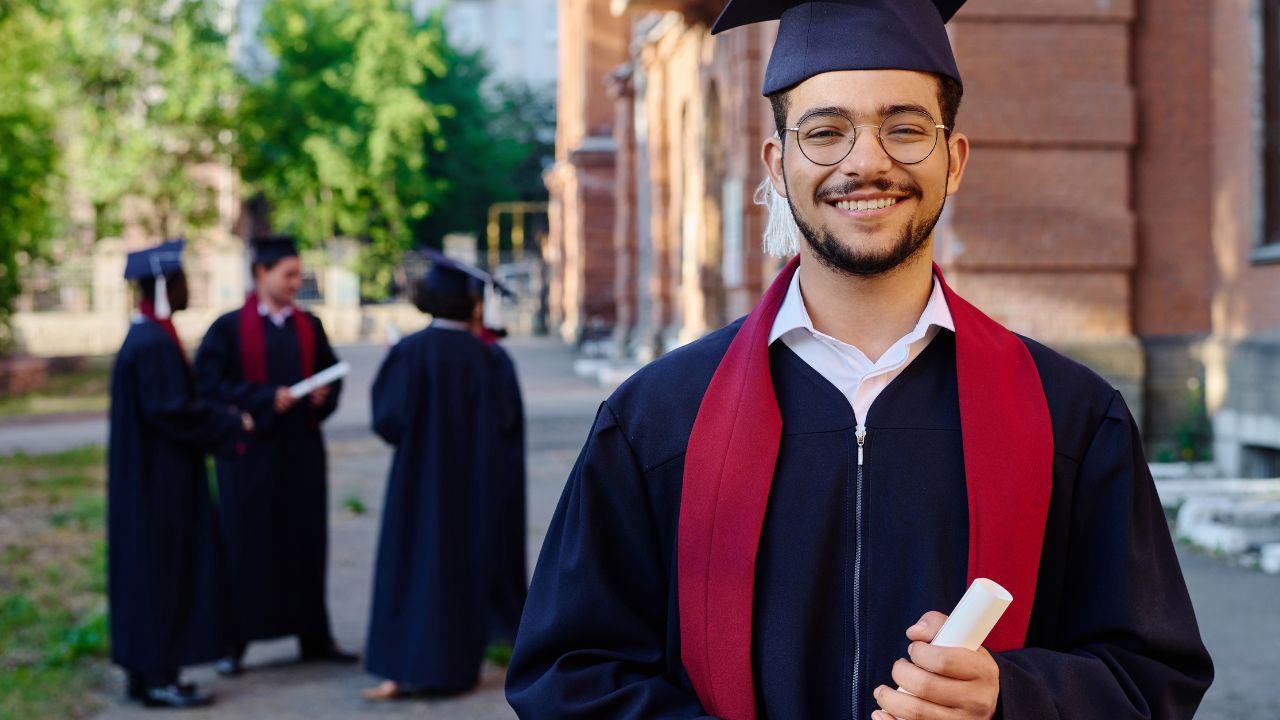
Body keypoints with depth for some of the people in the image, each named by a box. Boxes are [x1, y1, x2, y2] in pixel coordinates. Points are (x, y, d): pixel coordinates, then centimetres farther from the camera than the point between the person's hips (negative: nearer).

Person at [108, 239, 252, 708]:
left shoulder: (145, 337, 12)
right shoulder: (154, 344, -19)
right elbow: (170, 411, -23)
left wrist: (220, 416, 11)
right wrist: (232, 424, -14)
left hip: (149, 479, 10)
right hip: (162, 480, -10)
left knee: (148, 571, 13)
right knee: (163, 571, -4)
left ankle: (145, 670, 20)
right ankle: (158, 676, 1)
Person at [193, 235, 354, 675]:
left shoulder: (309, 326, 10)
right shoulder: (230, 328, -3)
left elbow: (332, 373, 16)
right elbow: (208, 382, -10)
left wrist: (323, 396, -6)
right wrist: (265, 399, -17)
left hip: (302, 449, 4)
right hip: (251, 451, -4)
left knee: (306, 542, 7)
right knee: (245, 545, 0)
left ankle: (314, 637, 17)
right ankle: (234, 644, 9)